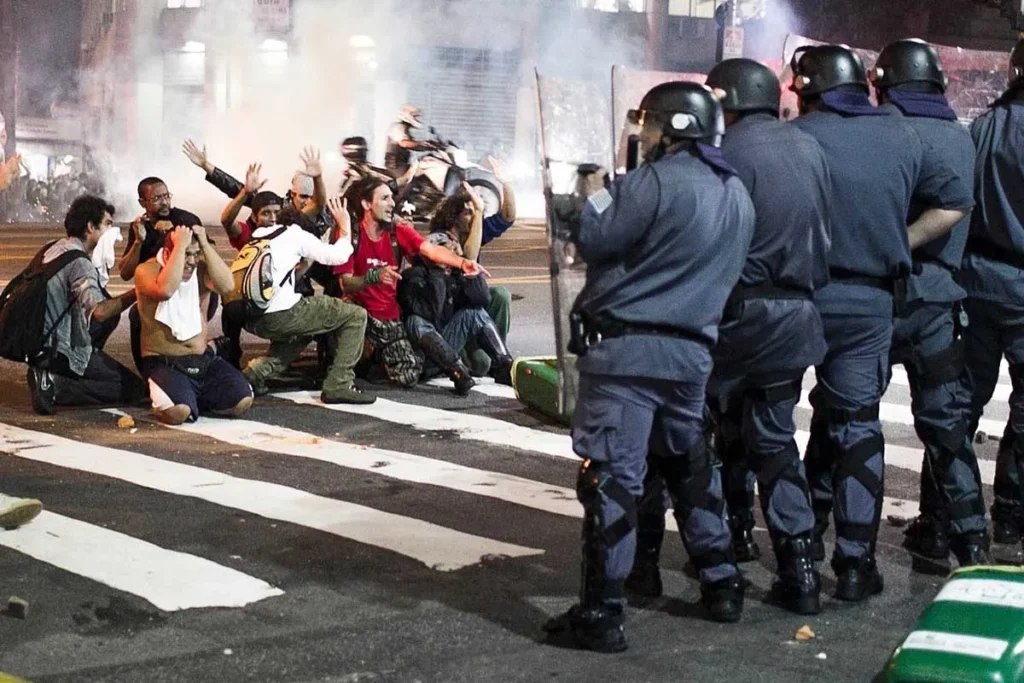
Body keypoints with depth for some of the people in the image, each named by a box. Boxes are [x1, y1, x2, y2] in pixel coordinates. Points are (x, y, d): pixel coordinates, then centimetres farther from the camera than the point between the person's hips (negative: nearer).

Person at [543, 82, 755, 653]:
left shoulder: (657, 180, -12)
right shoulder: (737, 194, 14)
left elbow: (594, 241, -10)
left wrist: (595, 196, 10)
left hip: (626, 345, -8)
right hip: (692, 350, 8)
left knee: (612, 476, -6)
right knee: (693, 465, 22)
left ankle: (602, 613, -5)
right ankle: (722, 584, 30)